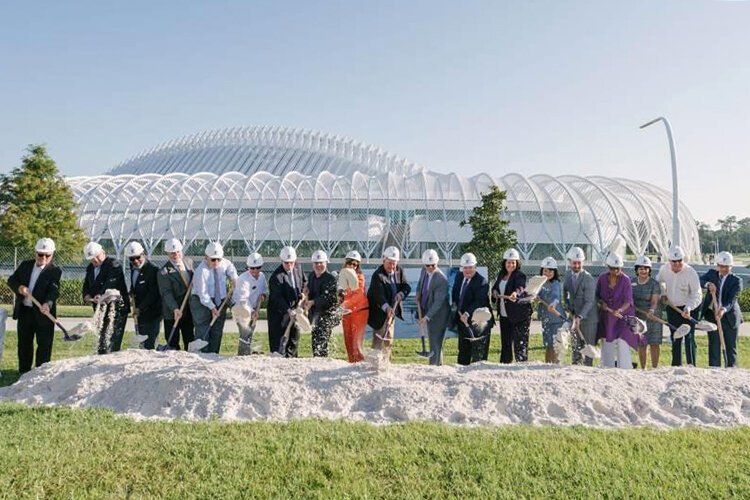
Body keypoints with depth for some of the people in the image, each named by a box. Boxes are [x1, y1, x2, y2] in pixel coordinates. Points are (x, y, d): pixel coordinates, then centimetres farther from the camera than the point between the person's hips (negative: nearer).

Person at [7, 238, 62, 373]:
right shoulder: (25, 265, 9)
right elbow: (11, 280, 9)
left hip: (43, 313, -5)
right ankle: (24, 372, 25)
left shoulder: (55, 271, -7)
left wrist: (48, 303, -39)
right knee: (24, 342, 14)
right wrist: (19, 287, -14)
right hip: (24, 311, 5)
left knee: (44, 344, 0)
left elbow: (54, 290, -19)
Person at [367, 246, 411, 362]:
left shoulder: (399, 271, 1)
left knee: (389, 339, 17)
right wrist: (386, 307, -49)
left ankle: (386, 361, 30)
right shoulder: (378, 275, -22)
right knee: (379, 339, -8)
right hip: (380, 312, -7)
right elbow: (379, 294, -33)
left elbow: (407, 287, 1)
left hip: (392, 310, 7)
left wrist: (401, 294, -22)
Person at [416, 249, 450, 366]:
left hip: (438, 314, -8)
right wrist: (418, 293, 2)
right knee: (433, 342, 19)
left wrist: (426, 317, -32)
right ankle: (438, 365, 32)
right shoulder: (424, 270, -2)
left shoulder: (442, 279, -26)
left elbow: (438, 302, -26)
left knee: (435, 344, -7)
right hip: (427, 312, 8)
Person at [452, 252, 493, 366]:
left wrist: (467, 313, -36)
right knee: (463, 349, 17)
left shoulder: (482, 281, -16)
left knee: (478, 353, -3)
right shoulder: (459, 276, 7)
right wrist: (454, 303, 8)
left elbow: (479, 301, -26)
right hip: (462, 319, 8)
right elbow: (454, 292, 24)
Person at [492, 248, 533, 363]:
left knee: (520, 343, -8)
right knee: (505, 343, 16)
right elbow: (495, 287, 24)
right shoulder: (501, 274, 10)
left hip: (519, 315, -7)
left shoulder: (520, 275, -11)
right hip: (504, 315, 7)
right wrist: (495, 292, 2)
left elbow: (520, 287, -32)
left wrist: (515, 293, -54)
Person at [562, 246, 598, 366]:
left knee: (588, 345, 1)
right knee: (575, 345, 10)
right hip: (574, 316, 6)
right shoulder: (568, 277, 6)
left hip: (588, 317, -5)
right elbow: (565, 294, 18)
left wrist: (580, 316, -28)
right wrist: (569, 309, 3)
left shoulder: (589, 279, -14)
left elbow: (589, 301, -19)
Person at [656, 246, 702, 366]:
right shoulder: (664, 269, -8)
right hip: (672, 308, 5)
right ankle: (676, 365, 24)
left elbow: (697, 295, -19)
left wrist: (688, 308, -33)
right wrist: (663, 293, 2)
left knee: (689, 338, -11)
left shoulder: (691, 273, -21)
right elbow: (659, 281, 16)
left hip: (689, 309, -5)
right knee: (675, 338, 13)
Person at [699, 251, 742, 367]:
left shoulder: (736, 281, -5)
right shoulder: (711, 273, 5)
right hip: (712, 315, 2)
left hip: (729, 317, -2)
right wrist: (708, 284, -34)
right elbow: (700, 281, -13)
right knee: (714, 345, 3)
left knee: (731, 346, 5)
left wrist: (723, 309, -35)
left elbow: (732, 300, -17)